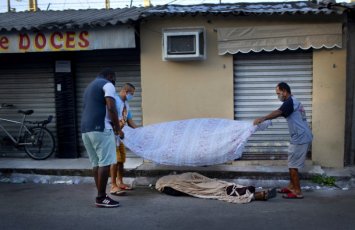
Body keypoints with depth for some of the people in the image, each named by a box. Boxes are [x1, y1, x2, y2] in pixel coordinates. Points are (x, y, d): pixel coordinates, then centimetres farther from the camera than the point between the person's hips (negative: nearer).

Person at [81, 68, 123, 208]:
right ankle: (101, 198, -6)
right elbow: (111, 108, -13)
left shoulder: (90, 87, 28)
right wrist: (118, 128, -3)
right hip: (100, 129, -9)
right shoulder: (107, 85, 0)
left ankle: (101, 196, 12)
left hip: (86, 129, 9)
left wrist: (112, 125, 28)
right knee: (105, 163, -7)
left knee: (96, 163, 10)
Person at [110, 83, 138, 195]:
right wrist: (117, 124, -33)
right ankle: (113, 186, -8)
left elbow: (129, 120, 18)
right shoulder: (115, 100, -13)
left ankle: (120, 183, 22)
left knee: (121, 159, 12)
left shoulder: (126, 104, 14)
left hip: (120, 134, 9)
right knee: (115, 159, -11)